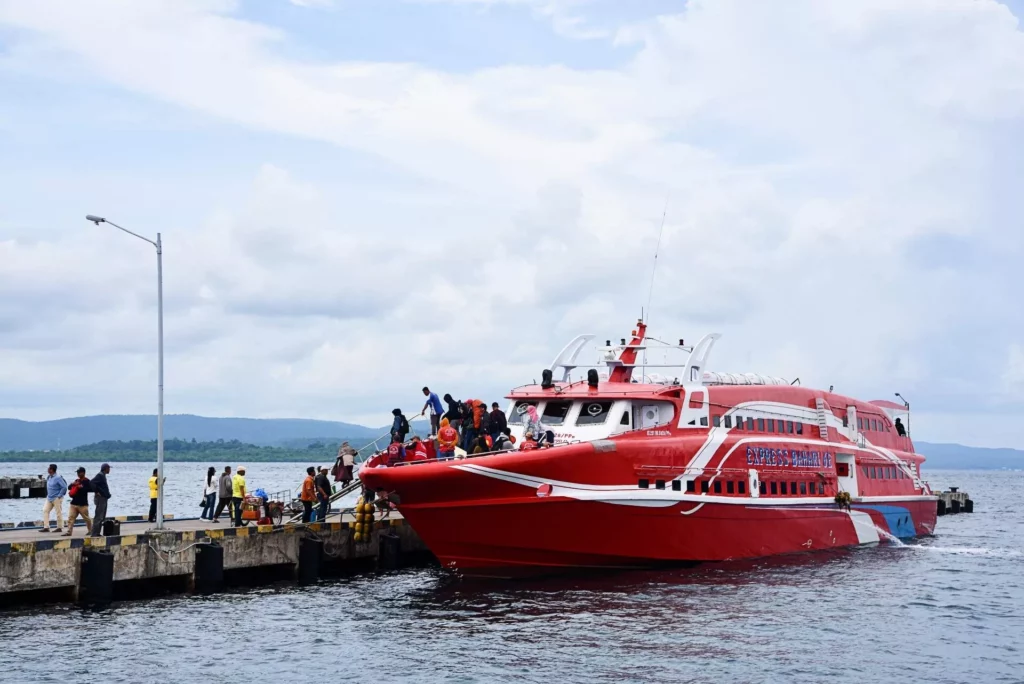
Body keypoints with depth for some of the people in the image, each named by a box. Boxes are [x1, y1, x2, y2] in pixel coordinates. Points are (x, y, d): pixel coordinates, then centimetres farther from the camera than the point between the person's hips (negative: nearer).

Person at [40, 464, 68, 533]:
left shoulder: (58, 478, -18)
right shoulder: (48, 477, 7)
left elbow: (64, 487, -20)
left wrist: (59, 495, -17)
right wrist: (48, 494, 17)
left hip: (56, 498, -8)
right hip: (49, 498, 8)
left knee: (59, 513, 0)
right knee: (45, 511, 1)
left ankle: (60, 527, 9)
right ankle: (46, 527, 3)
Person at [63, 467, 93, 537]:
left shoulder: (87, 481, -4)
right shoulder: (77, 481, 16)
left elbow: (91, 489, -18)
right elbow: (69, 488, 18)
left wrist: (82, 487, -24)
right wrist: (72, 484, -3)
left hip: (83, 504, -6)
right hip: (74, 503, 6)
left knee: (86, 518, 2)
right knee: (71, 517, -4)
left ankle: (91, 530, 18)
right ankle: (69, 531, -7)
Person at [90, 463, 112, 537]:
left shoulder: (102, 476, 17)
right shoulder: (100, 475, -14)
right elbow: (92, 483, -27)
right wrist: (96, 492, -20)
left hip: (104, 498, 11)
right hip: (100, 498, -11)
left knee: (102, 517, 14)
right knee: (98, 517, -10)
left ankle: (97, 533, 17)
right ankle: (94, 533, -10)